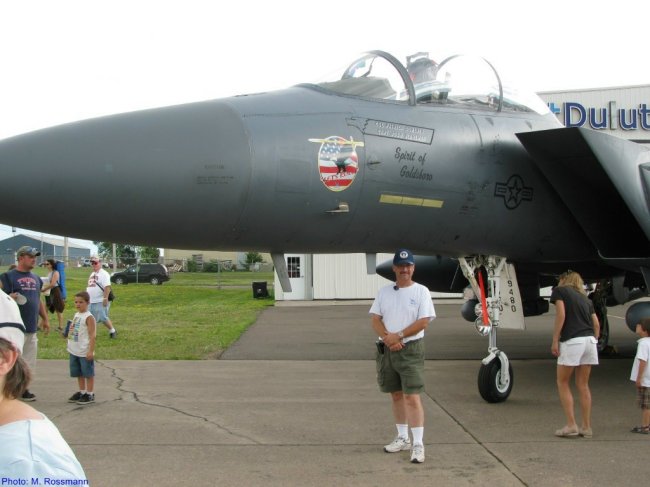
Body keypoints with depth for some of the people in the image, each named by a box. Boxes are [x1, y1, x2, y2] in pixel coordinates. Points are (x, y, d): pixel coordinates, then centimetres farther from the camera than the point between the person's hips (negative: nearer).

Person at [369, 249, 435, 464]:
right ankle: (402, 438, 25)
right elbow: (375, 320, 4)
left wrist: (397, 336, -15)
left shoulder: (421, 291, -3)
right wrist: (388, 338, -14)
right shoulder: (384, 292, 10)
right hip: (387, 349, 5)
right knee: (396, 395, 14)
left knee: (412, 397, -10)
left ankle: (418, 444, -7)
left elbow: (423, 322, -11)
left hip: (411, 349, -5)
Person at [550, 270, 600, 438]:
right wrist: (594, 341, 18)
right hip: (590, 340, 6)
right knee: (583, 385, 12)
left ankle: (571, 425, -1)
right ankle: (586, 426, 12)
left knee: (562, 382, 6)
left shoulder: (560, 291, 7)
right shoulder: (585, 298, 23)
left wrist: (555, 341, -6)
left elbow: (561, 315, -7)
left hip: (572, 341, -6)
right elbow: (596, 324, 15)